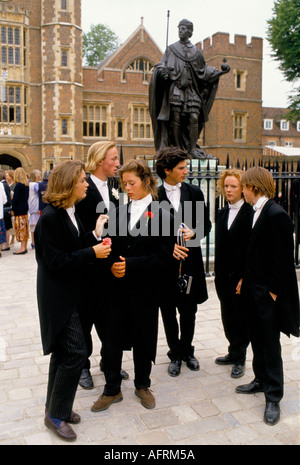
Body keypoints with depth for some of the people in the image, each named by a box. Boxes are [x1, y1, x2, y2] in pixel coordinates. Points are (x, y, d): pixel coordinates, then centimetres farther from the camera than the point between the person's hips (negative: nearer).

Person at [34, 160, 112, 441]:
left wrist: (95, 235, -6)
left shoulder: (68, 213, 8)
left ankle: (56, 408, 33)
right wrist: (92, 253, -19)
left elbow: (74, 248, 7)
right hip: (58, 298, -10)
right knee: (75, 352, -7)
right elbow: (56, 260, -22)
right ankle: (56, 415, 11)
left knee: (63, 352, 17)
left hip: (70, 295, 10)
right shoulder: (51, 217, -20)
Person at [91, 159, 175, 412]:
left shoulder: (161, 215, -6)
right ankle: (112, 390, 25)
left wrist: (130, 264, -17)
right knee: (113, 338, 7)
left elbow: (163, 256, -11)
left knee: (143, 338, 12)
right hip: (118, 287, 3)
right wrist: (113, 265, -12)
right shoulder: (118, 213, 7)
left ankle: (143, 385, 33)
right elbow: (111, 247, 9)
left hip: (145, 289, -3)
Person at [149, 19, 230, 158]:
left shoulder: (196, 50, 16)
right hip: (176, 88, -2)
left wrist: (220, 71, 16)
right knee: (176, 119, -5)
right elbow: (162, 64, 4)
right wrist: (162, 70, -19)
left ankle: (193, 149, -4)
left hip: (192, 90, 2)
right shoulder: (172, 49, 10)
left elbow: (203, 69, 23)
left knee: (194, 118, -9)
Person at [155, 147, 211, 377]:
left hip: (190, 262, 2)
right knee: (168, 312, 10)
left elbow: (206, 224, 9)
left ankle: (187, 350, 34)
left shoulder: (195, 192, 4)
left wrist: (193, 233, -11)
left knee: (189, 311, 13)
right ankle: (175, 354, 29)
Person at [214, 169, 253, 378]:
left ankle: (239, 358, 20)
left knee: (240, 317, 5)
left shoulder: (250, 213, -11)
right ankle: (234, 353, 31)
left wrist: (244, 276, -17)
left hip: (241, 275, -6)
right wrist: (218, 273, 9)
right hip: (224, 275, 7)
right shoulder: (222, 214, 11)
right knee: (228, 316, 15)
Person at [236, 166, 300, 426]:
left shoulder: (276, 215, -19)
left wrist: (273, 292, -16)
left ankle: (273, 397, 17)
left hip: (268, 292, -9)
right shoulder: (258, 212, 8)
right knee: (257, 339, 19)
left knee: (270, 344, 3)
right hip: (254, 289, 9)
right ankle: (261, 380, 37)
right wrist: (245, 279, 11)